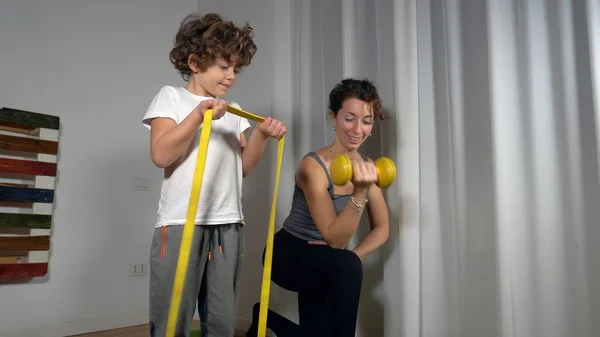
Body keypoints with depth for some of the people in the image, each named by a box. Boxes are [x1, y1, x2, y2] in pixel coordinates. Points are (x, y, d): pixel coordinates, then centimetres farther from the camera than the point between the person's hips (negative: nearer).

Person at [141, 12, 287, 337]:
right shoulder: (171, 96, 4)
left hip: (228, 225, 5)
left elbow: (243, 167, 13)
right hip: (181, 224, -4)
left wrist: (261, 135, -2)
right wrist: (199, 115, -16)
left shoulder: (233, 111, 17)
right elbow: (160, 155, -8)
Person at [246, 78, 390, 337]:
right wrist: (360, 194, -37)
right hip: (288, 254, -7)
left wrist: (354, 257, -17)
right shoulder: (313, 167, -24)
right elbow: (335, 240, -25)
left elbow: (381, 228, 0)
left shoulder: (366, 167, -5)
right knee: (348, 267, -35)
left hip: (322, 263, 7)